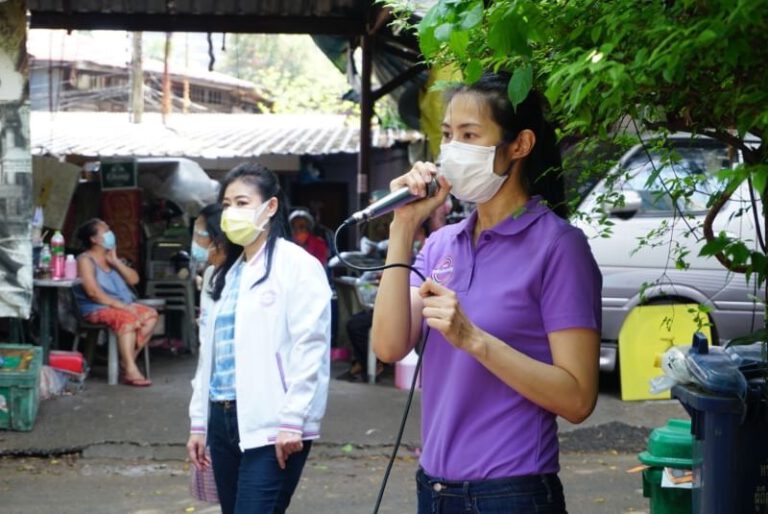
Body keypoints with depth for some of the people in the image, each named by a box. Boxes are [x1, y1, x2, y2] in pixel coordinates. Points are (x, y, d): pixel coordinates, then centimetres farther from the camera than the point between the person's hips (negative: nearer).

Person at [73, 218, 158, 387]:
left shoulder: (111, 258, 19)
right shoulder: (86, 260, -5)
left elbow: (134, 279, 12)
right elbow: (93, 292, -17)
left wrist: (115, 262, 0)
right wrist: (120, 305, -23)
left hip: (122, 305, 8)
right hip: (96, 309, -8)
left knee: (150, 315, -14)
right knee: (127, 318, -34)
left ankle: (127, 361, -16)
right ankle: (130, 371, -38)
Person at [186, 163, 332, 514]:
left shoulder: (297, 264, -6)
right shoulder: (225, 274, 19)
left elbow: (310, 348, -13)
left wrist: (291, 421, -18)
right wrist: (199, 421, 16)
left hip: (271, 426, -8)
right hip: (223, 420, 8)